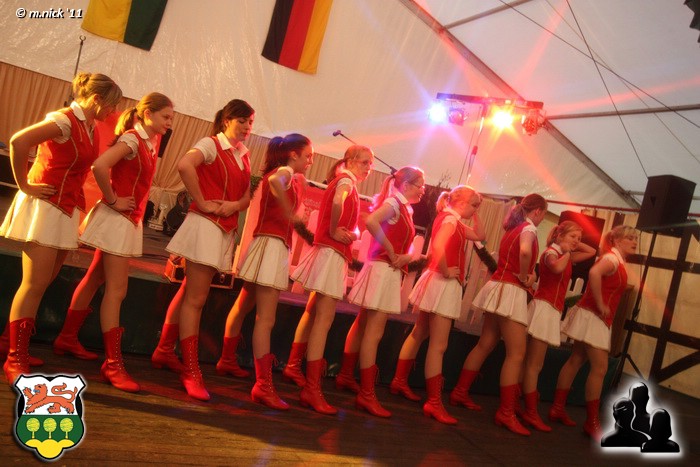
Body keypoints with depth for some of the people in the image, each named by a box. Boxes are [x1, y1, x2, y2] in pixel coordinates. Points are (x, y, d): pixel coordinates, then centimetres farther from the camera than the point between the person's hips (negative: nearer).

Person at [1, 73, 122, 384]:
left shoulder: (90, 127, 10)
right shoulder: (64, 120, -16)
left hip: (67, 210, 8)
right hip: (45, 205, -8)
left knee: (42, 284, 12)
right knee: (35, 285, -6)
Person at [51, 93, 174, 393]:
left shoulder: (150, 143, 11)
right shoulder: (132, 139, -15)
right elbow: (99, 166, -30)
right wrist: (112, 200, -19)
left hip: (131, 221, 9)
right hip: (118, 219, -9)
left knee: (95, 280, 18)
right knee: (116, 290, -8)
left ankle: (67, 339, 32)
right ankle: (113, 364, -4)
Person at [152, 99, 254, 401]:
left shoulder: (243, 155, 15)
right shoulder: (211, 144, -6)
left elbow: (247, 196, 14)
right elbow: (184, 165, -26)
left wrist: (235, 205, -7)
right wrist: (202, 202, -20)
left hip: (226, 229, 8)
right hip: (206, 224, -7)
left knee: (189, 293, 16)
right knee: (196, 299, -6)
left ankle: (164, 351, 29)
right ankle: (190, 370, -1)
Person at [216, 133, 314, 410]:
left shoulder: (291, 177, 19)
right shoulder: (286, 172, -8)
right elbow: (274, 181, -33)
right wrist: (289, 214, -26)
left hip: (274, 246, 10)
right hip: (272, 245, -10)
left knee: (244, 306, 21)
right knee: (266, 319, -14)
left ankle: (227, 361, 37)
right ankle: (263, 385, -15)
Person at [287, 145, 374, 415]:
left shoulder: (347, 184, 22)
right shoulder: (346, 180, -6)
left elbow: (354, 229, 18)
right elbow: (337, 202, -30)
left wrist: (349, 234, -3)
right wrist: (334, 231, -17)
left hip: (334, 253, 10)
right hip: (332, 253, -10)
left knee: (314, 314, 16)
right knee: (324, 320, -12)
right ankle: (312, 389, -11)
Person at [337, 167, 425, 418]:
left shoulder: (404, 209, 17)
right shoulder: (394, 202, -10)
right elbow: (371, 221, -28)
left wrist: (406, 257, -4)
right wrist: (390, 253, -21)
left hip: (391, 272, 10)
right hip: (383, 269, -9)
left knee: (363, 325, 17)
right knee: (374, 332, -8)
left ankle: (345, 376, 30)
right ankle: (366, 394, -6)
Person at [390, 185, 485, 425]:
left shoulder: (454, 221, 14)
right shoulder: (451, 220, -15)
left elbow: (480, 236, 24)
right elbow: (438, 247, -33)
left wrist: (474, 215, 14)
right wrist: (446, 271, -21)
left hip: (443, 285, 11)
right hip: (443, 285, -11)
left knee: (419, 334, 19)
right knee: (438, 346, -8)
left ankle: (400, 381, 31)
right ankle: (434, 402, -5)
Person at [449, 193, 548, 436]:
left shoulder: (514, 228, 18)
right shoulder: (529, 228, -9)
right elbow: (525, 252, -30)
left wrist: (526, 274, 2)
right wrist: (524, 277, -15)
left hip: (500, 288, 9)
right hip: (510, 291, -9)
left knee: (486, 344, 15)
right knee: (516, 353, -7)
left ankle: (460, 392, 23)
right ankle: (506, 412, -6)